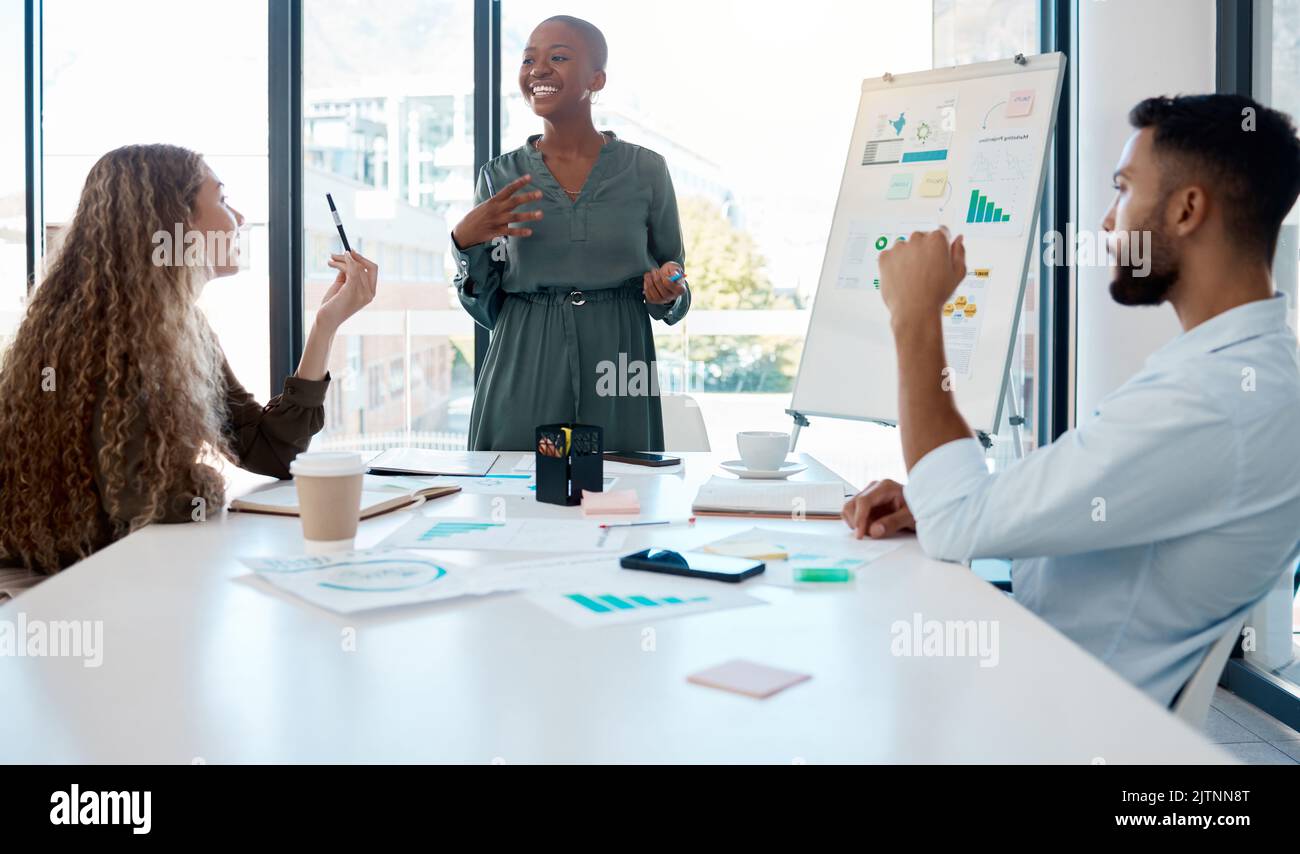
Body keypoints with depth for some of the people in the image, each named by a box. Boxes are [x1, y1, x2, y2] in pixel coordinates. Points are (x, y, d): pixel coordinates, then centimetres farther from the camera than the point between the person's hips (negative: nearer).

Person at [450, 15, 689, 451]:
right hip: (522, 387, 1)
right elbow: (485, 308, 7)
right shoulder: (499, 177, 4)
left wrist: (667, 294, -12)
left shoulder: (646, 170, 1)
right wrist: (466, 242, -9)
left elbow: (672, 301, 9)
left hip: (616, 388, 0)